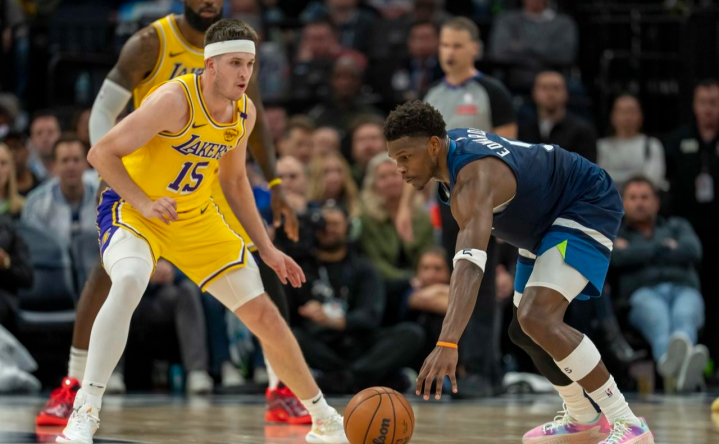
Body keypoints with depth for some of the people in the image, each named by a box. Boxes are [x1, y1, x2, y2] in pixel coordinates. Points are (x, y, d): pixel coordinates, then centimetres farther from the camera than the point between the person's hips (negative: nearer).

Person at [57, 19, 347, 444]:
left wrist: (267, 250, 12)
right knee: (129, 282, -38)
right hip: (132, 209, -6)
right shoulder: (175, 100, -26)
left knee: (263, 312, 5)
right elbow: (101, 153, -22)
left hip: (196, 218, 6)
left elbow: (235, 180, 13)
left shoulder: (244, 112, -4)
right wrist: (144, 204, -33)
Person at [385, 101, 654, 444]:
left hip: (588, 207, -11)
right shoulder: (452, 144, -6)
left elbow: (469, 265, -50)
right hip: (548, 218, 11)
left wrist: (447, 344, -61)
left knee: (537, 318, -28)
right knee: (524, 332, 16)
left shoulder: (473, 177, -36)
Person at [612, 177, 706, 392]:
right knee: (657, 317, -41)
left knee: (683, 316, -39)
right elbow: (619, 258, 1)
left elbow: (693, 251, 9)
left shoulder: (677, 226, 33)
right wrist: (665, 248, 7)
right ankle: (670, 356, -78)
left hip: (684, 290, 1)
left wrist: (639, 254, 9)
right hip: (643, 293, -1)